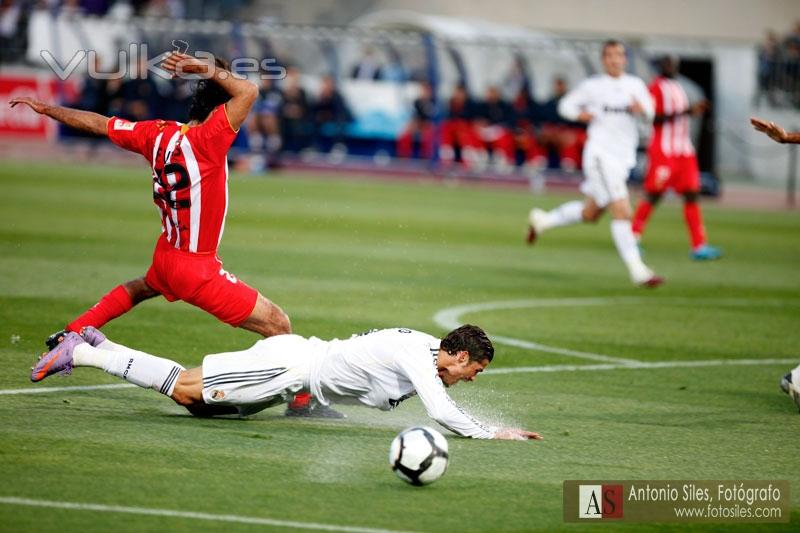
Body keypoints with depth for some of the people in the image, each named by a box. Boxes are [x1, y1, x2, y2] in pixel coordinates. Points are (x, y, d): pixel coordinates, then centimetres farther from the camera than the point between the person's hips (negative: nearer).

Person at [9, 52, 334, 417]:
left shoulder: (157, 133, -4)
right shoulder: (207, 140, -25)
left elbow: (97, 123, 10)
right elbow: (248, 92, -33)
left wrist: (47, 109, 24)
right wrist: (207, 69, -20)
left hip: (165, 256, 8)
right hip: (198, 270, -8)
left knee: (143, 287, 42)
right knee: (279, 325, -4)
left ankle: (72, 335, 45)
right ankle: (303, 401, -5)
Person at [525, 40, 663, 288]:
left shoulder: (636, 85, 10)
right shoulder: (592, 86, 0)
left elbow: (649, 114, 5)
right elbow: (566, 104, 10)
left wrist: (642, 110, -17)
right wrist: (580, 114, -11)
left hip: (624, 156, 6)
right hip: (600, 154, -6)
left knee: (591, 213, 17)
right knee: (622, 212, -15)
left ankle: (542, 220, 37)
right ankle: (637, 271, -17)